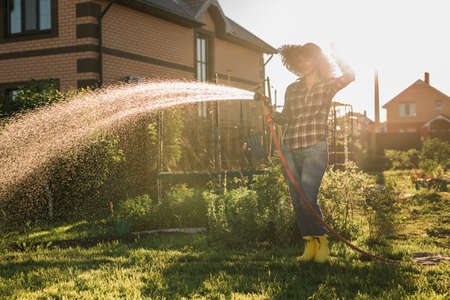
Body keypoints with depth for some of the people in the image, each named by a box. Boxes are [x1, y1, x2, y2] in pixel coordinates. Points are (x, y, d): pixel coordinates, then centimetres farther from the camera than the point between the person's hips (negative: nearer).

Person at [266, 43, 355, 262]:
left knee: (308, 199, -15)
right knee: (297, 201, 3)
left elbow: (349, 76, -13)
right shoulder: (292, 89, 14)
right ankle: (309, 245, 13)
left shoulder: (327, 85, 5)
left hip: (315, 148, -4)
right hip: (290, 148, 4)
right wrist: (271, 113, 2)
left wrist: (335, 57, -7)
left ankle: (322, 242, 2)